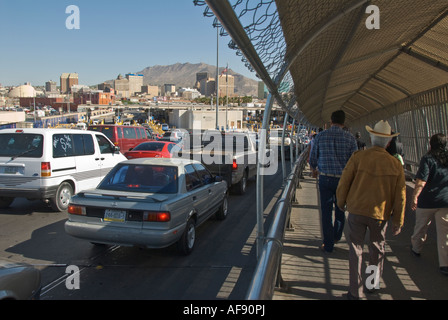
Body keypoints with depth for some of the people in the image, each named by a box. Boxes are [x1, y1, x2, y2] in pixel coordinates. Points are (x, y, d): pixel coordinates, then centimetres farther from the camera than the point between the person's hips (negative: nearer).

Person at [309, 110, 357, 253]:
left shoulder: (320, 136, -4)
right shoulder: (350, 138, -6)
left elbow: (312, 159, 2)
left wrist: (314, 170, 23)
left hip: (325, 178, -1)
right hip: (343, 179, 1)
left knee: (326, 212, 8)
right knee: (340, 209, 21)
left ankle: (328, 245, 14)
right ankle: (337, 236, 39)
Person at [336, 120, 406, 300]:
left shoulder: (358, 157, -12)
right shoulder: (395, 164, -5)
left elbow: (344, 183, -8)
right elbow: (400, 196, -1)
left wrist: (341, 202, 10)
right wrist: (398, 221, 8)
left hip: (357, 210, -2)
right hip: (380, 214, 2)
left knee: (355, 248, 9)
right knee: (377, 248, 22)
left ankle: (356, 290, 14)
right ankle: (374, 283, 37)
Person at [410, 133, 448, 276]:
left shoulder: (428, 158, -11)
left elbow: (421, 181, -20)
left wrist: (414, 197, -13)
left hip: (427, 201, -3)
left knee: (421, 227, 18)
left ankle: (416, 248, 39)